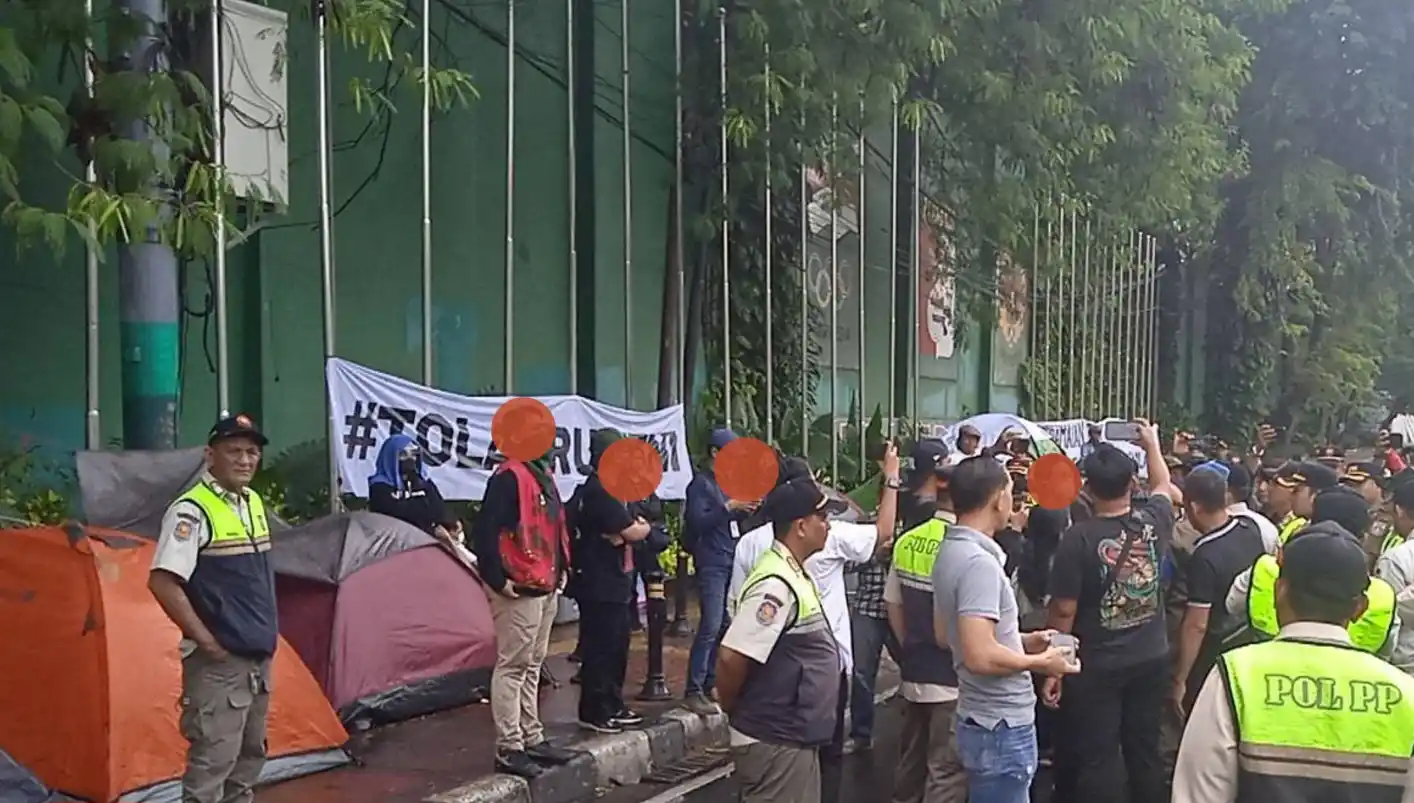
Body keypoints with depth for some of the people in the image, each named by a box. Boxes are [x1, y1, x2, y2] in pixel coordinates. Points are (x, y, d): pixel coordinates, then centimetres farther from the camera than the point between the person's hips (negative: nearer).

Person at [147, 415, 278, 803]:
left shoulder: (254, 503, 11)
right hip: (219, 662, -9)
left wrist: (267, 632, 15)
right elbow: (162, 582, -24)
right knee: (212, 761, -6)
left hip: (258, 656, 9)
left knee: (249, 754, 17)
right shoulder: (191, 511, -16)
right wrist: (206, 640, -19)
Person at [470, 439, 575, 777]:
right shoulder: (509, 476, -16)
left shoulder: (543, 475, 14)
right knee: (512, 666, -5)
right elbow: (484, 530, -23)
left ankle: (532, 739, 25)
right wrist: (497, 579, -21)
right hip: (520, 590, -10)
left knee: (533, 665, 16)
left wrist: (562, 568, 17)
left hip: (546, 588, 10)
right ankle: (509, 749, 0)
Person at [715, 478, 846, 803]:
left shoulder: (793, 574, 9)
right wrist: (735, 712, -10)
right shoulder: (776, 585, -22)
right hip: (775, 742, -10)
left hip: (794, 738, 10)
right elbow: (731, 658, -25)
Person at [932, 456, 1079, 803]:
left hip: (984, 718, 10)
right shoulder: (979, 562, -23)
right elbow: (981, 656, -29)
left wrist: (1021, 641, 15)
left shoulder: (950, 551, 8)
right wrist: (1040, 662, -13)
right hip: (1002, 726, -10)